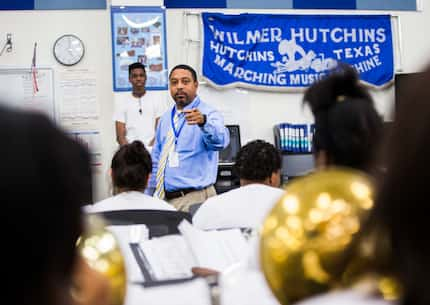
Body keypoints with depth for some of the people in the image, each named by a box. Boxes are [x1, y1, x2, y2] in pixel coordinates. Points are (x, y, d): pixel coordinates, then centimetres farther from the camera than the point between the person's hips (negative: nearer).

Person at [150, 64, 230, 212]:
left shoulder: (208, 114, -8)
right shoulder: (165, 118, 12)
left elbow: (220, 139, -29)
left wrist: (203, 122, -49)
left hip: (194, 199, -6)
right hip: (163, 198, 6)